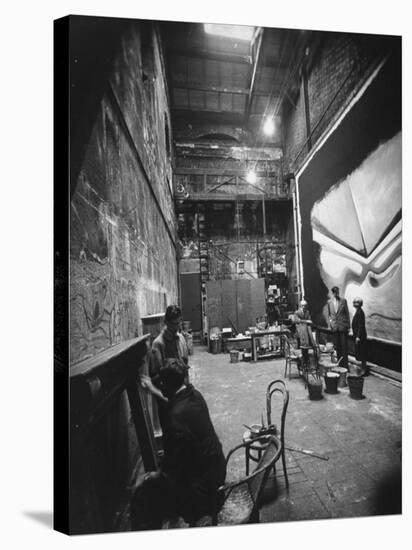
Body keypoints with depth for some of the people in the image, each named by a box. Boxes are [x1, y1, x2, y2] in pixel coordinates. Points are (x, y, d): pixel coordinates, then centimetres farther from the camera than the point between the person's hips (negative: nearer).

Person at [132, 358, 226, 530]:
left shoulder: (176, 417, -32)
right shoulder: (193, 394, -7)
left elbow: (174, 460, -21)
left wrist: (158, 475, -2)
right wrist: (153, 390, 22)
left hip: (202, 480, -8)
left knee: (143, 493, 0)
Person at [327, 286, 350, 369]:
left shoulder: (343, 301, 0)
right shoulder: (329, 302, 5)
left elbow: (347, 313, 2)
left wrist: (348, 326, 0)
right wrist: (329, 325, 2)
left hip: (343, 326, -2)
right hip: (334, 327, 2)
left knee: (344, 346, -1)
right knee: (337, 346, 7)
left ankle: (345, 364, 6)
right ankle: (339, 364, 18)